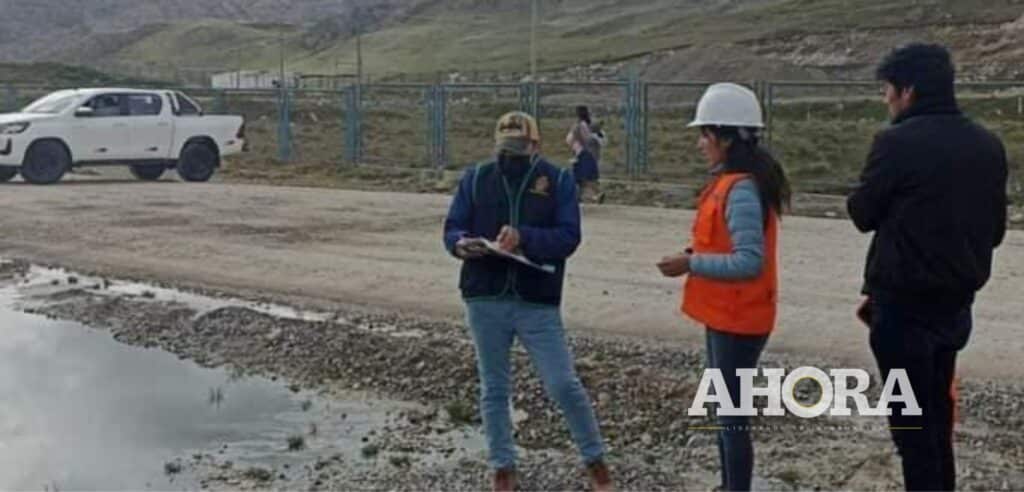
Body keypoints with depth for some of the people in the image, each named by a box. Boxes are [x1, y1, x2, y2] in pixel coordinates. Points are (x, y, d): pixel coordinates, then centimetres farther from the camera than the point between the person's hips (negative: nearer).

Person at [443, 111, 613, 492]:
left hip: (538, 303, -2)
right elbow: (451, 229, 4)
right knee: (494, 388, 11)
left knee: (563, 385, -1)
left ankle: (595, 459, 18)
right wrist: (461, 244, -20)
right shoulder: (476, 178, 4)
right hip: (485, 302, 2)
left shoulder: (558, 181, -2)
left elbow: (568, 237, -10)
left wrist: (524, 237, -26)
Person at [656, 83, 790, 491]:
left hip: (737, 320, -10)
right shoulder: (730, 182, 9)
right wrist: (697, 252, 4)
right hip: (725, 315, 10)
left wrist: (691, 265, -21)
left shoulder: (741, 190, -22)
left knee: (732, 416, -2)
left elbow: (749, 262, -27)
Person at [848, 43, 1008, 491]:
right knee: (937, 411, 21)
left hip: (904, 303, -7)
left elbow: (862, 214, -6)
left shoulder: (897, 142, -17)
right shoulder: (989, 146, 4)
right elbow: (995, 229, 11)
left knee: (910, 418, 3)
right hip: (956, 301, 7)